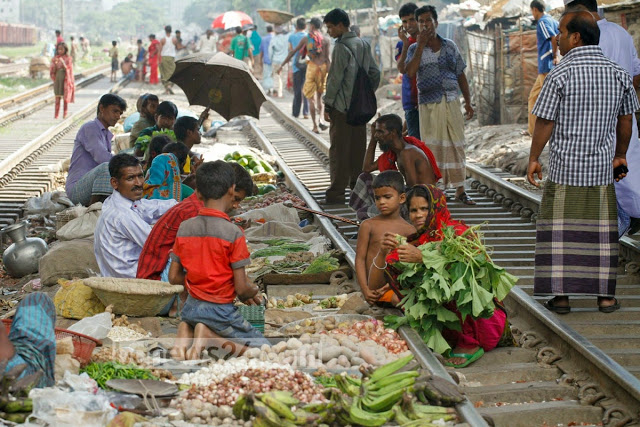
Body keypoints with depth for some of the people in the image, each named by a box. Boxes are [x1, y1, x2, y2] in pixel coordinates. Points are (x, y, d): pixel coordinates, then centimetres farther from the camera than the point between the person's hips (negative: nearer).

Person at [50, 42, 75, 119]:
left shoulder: (68, 59, 0)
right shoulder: (55, 58, 6)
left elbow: (69, 70, -7)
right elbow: (52, 70, 3)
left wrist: (63, 64, -22)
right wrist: (55, 64, -16)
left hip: (66, 80, -2)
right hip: (57, 79, 2)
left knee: (65, 97, 1)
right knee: (57, 97, -1)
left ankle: (65, 114, 8)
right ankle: (56, 115, -1)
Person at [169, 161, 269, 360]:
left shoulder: (184, 228, 0)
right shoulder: (233, 233, -15)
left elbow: (173, 277, 6)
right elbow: (242, 288, -14)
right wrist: (254, 292, 8)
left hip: (191, 307, 5)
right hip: (220, 310, -5)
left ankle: (187, 331, 1)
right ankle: (210, 335, -13)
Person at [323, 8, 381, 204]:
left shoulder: (341, 47, -13)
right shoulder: (363, 45, 10)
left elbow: (335, 78, -15)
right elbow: (375, 73, 14)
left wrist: (327, 105, -9)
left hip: (342, 107, -7)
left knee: (339, 149, -4)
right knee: (358, 148, 12)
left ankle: (337, 192, -3)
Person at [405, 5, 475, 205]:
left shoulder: (450, 46, 10)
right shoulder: (415, 49, 4)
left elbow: (460, 75, 14)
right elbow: (410, 72, -15)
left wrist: (468, 101, 9)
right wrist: (421, 45, -14)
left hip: (451, 102, 2)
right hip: (429, 104, -2)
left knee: (456, 145, 3)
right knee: (432, 146, -4)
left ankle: (460, 189, 8)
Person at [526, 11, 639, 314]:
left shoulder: (560, 75, -11)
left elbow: (545, 122, -9)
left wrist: (534, 159, 3)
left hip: (565, 167, -3)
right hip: (602, 167, 4)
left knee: (559, 231, 5)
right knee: (602, 231, 11)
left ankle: (561, 295, 5)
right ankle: (605, 295, 14)